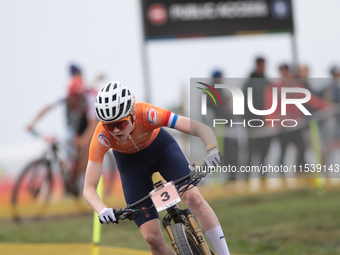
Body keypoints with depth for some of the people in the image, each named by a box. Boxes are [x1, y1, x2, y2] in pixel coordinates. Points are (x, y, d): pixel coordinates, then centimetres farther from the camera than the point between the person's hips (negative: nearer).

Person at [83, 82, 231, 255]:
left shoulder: (146, 114, -37)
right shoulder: (102, 137, -33)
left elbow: (201, 128, -40)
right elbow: (89, 189, -31)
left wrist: (213, 150, -60)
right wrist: (103, 210, -51)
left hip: (160, 146, -1)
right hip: (130, 163, 1)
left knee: (193, 197, -26)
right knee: (152, 237, -11)